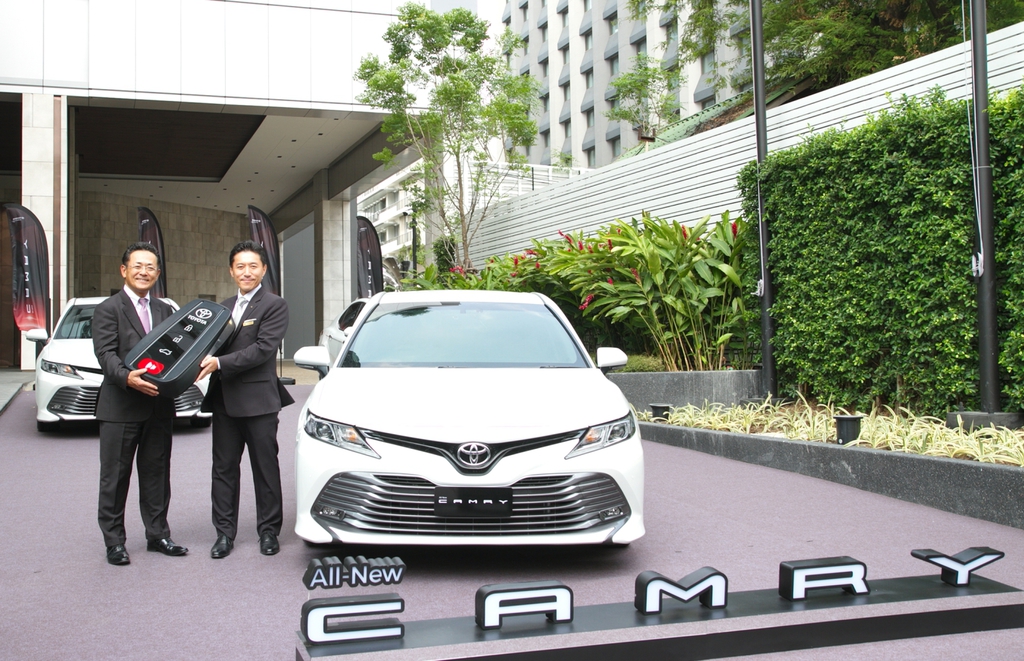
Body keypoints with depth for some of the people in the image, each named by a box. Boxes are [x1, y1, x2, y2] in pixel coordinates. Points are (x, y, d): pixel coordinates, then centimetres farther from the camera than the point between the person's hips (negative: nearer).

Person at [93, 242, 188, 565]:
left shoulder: (165, 310, 16)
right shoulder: (108, 309, -3)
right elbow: (106, 354, -14)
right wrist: (127, 377, -32)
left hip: (159, 406, 5)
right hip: (120, 408, -5)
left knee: (156, 474, 12)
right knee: (115, 477, 4)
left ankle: (157, 535, 22)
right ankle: (114, 541, 12)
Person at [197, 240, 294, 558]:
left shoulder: (274, 305, -5)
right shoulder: (225, 307, 16)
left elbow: (263, 349, -16)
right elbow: (215, 344, 14)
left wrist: (220, 362, -21)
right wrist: (204, 362, -8)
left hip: (258, 400, -6)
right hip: (224, 400, 6)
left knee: (266, 469, 5)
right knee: (224, 468, 9)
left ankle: (269, 531, 16)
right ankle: (225, 532, 17)